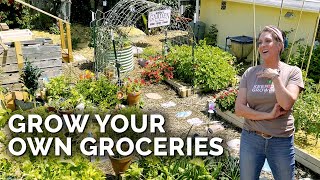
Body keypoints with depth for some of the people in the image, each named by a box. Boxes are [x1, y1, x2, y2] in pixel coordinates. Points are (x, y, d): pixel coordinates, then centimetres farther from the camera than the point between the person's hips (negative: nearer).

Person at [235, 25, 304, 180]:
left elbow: (287, 104, -18)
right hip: (251, 138, 1)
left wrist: (275, 76, -17)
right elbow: (239, 109, -7)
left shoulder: (292, 72, -4)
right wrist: (269, 115, -15)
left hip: (281, 141, -1)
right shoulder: (250, 73, -1)